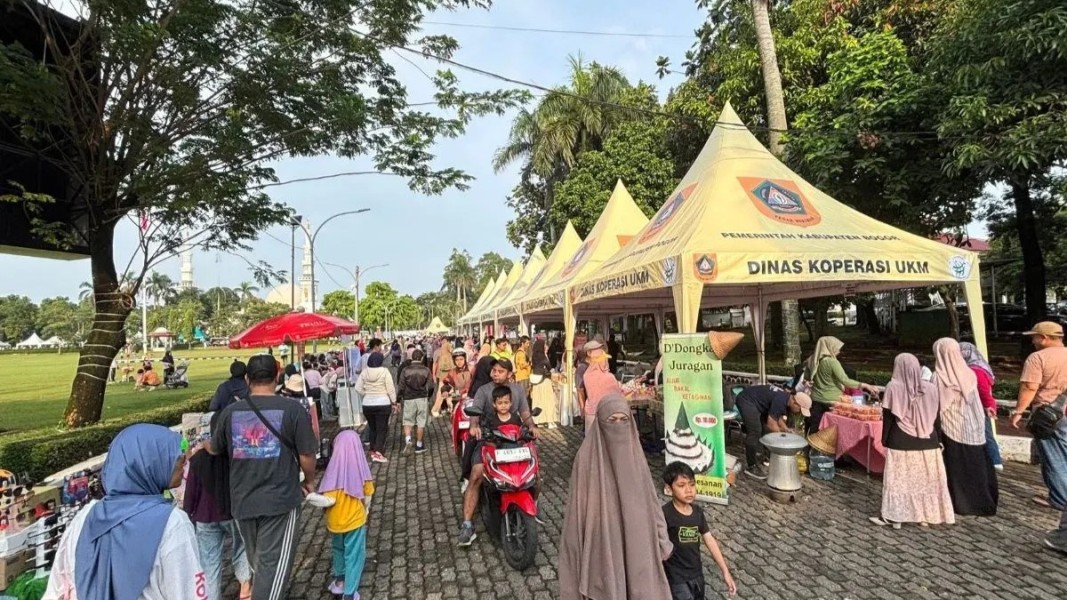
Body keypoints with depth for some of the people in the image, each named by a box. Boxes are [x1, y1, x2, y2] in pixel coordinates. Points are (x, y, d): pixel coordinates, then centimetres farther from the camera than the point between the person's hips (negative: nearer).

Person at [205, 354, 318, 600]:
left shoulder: (231, 411, -1)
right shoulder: (293, 409, -13)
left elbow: (214, 449, 16)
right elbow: (306, 455, -11)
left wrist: (203, 444, 41)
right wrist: (309, 482, 8)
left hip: (242, 501, 5)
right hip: (281, 498, -5)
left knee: (257, 560, 25)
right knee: (273, 561, 4)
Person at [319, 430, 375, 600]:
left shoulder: (332, 470, -17)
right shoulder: (362, 471, -16)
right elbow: (367, 499, -8)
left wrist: (330, 513, 5)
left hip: (334, 521, 2)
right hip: (355, 520, -2)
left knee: (339, 550, 26)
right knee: (354, 556, 12)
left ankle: (339, 581, 43)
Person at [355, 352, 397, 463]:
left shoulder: (364, 372, -1)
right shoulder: (384, 371, -11)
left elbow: (358, 388, 1)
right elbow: (390, 389, -10)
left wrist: (366, 395, 15)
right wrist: (394, 401, 1)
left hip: (367, 405, 4)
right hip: (383, 404, -4)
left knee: (372, 428, 18)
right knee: (382, 429, 1)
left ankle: (373, 451, 24)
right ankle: (378, 453, -8)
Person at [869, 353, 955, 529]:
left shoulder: (893, 387, -8)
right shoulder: (931, 388, 1)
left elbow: (888, 417, -5)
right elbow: (936, 417, 6)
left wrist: (885, 439, 4)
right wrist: (939, 439, 15)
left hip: (900, 442, -3)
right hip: (927, 442, 3)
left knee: (898, 479, 3)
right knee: (927, 480, 13)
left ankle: (894, 516, 8)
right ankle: (927, 515, 20)